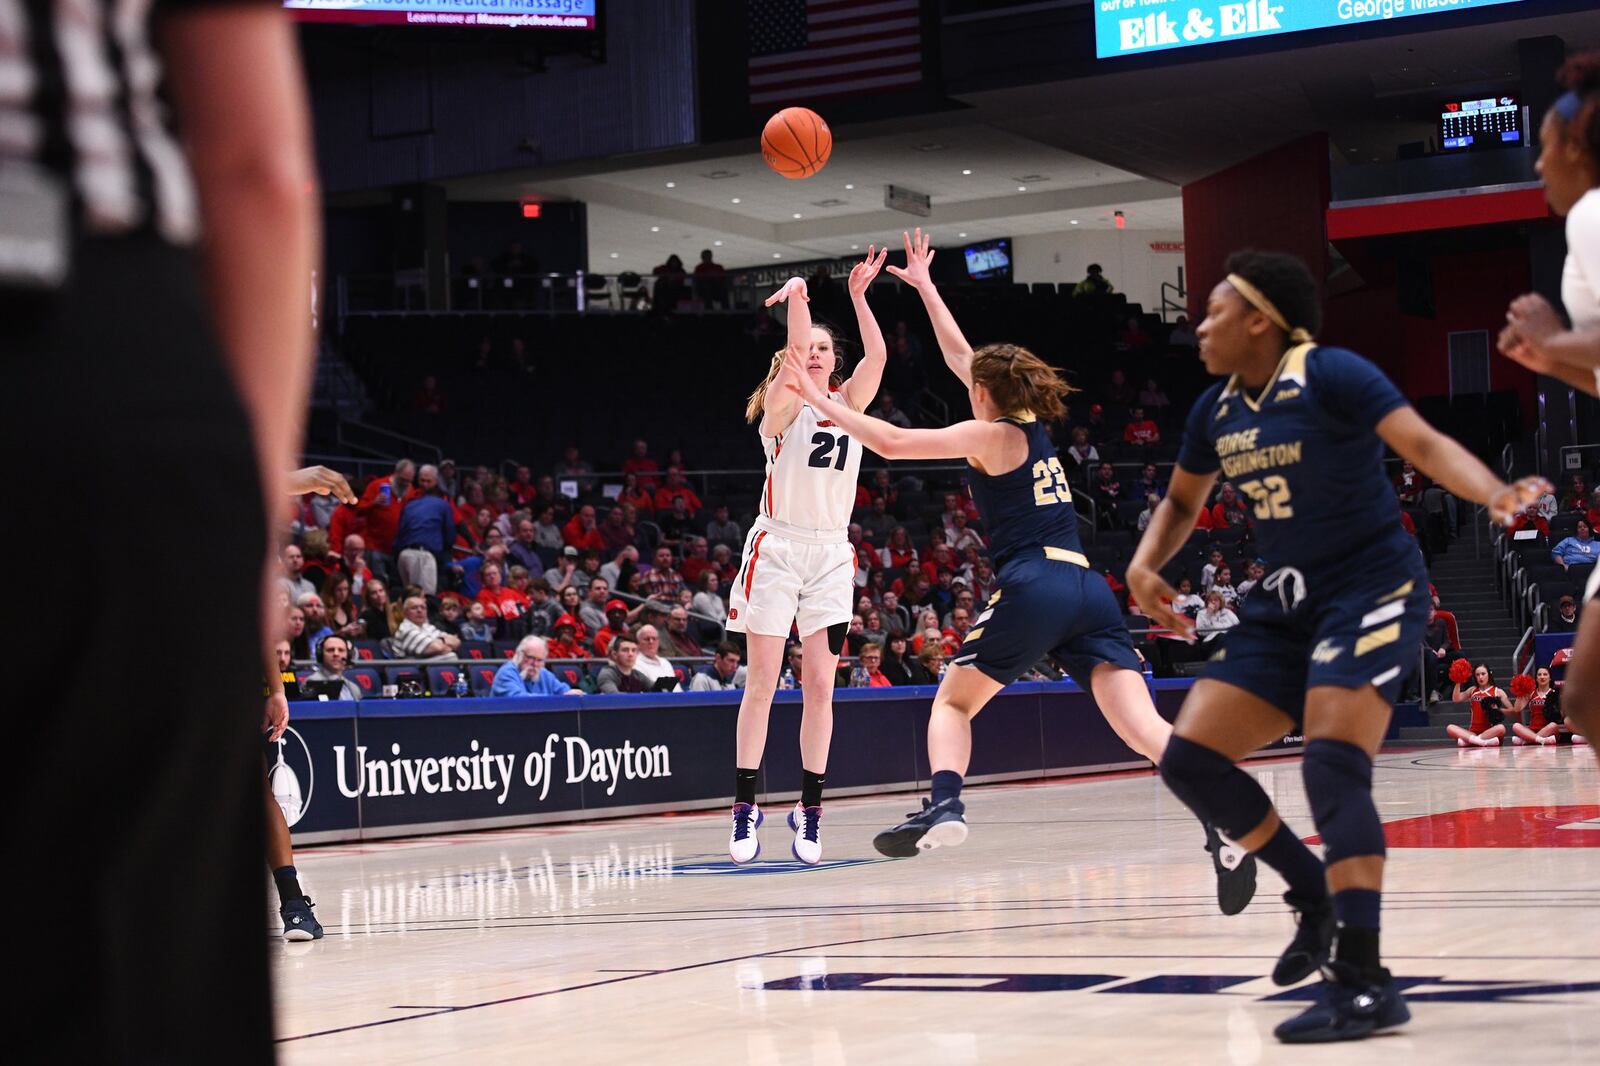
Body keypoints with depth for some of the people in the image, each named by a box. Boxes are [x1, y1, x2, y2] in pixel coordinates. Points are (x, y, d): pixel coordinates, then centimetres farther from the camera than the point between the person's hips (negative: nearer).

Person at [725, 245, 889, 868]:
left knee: (820, 686, -1)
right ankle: (746, 808, -3)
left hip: (831, 555, 3)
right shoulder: (784, 406, 1)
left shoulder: (849, 405, 12)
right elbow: (794, 350, -18)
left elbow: (877, 356, -5)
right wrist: (796, 295, -30)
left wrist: (858, 295, -9)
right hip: (776, 550, -3)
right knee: (762, 683, -5)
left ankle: (810, 811, 3)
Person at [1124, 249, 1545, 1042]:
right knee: (1189, 759, 1)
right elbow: (1181, 502, 24)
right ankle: (1317, 895, 18)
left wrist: (1494, 494, -43)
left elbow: (1426, 445, -24)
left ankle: (1363, 984, -25)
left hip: (1371, 589, -8)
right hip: (1286, 605, 8)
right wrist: (1145, 563, 4)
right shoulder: (1216, 411, 7)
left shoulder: (1330, 375, -14)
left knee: (1331, 765, -25)